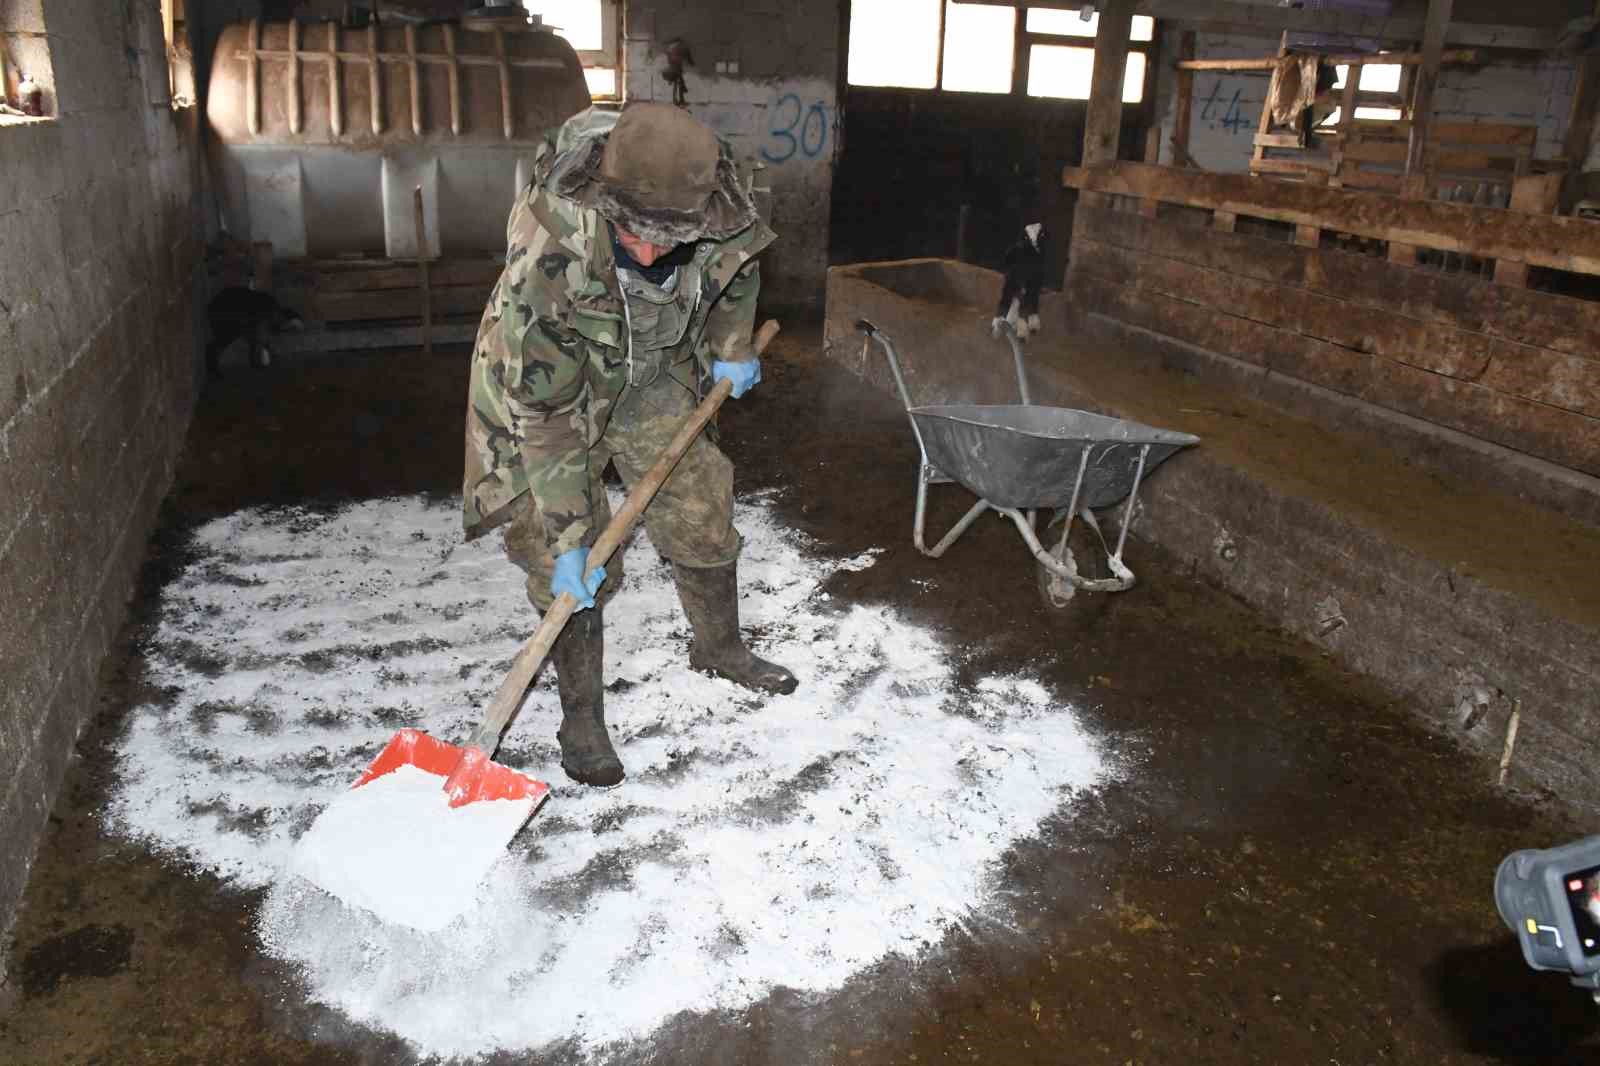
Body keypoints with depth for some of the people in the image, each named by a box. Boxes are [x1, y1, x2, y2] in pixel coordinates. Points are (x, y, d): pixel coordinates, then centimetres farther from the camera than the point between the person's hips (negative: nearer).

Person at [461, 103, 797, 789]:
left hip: (654, 369, 4)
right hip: (546, 378, -4)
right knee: (565, 557, -7)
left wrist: (731, 344, 4)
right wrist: (565, 539, -30)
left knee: (700, 511, 9)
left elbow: (737, 258, 2)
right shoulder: (548, 250, -40)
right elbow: (545, 412, -33)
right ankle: (581, 713, 11)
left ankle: (721, 648, 34)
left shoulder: (714, 200, -27)